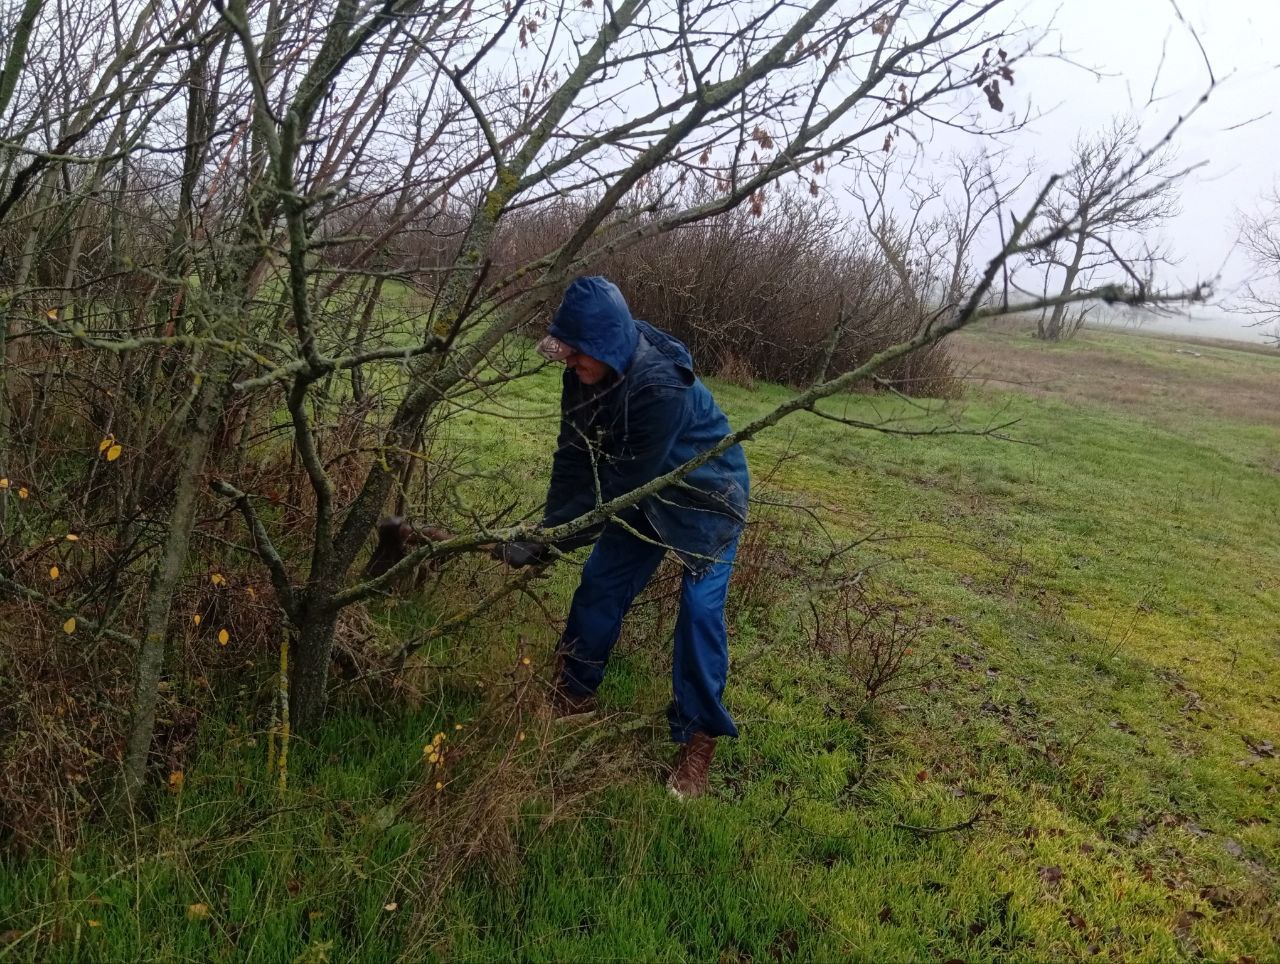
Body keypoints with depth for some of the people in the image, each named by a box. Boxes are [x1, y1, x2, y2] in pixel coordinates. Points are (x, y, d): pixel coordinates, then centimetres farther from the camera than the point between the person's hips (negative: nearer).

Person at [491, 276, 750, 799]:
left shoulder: (661, 388, -39)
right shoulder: (585, 376, -16)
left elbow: (619, 485, -35)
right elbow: (573, 460, -10)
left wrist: (546, 544, -32)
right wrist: (548, 530, -18)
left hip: (706, 500, -7)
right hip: (643, 495, 7)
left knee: (700, 609, -12)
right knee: (599, 583, 8)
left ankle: (699, 738, 1)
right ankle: (574, 694, 27)